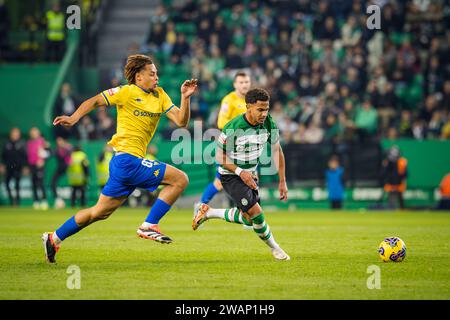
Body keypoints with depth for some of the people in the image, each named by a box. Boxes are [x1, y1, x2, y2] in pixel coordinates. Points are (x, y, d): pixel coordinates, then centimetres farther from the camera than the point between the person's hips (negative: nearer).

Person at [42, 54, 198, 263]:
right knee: (180, 179, -13)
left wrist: (185, 98, -8)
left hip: (126, 162, 8)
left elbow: (181, 121, 6)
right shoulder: (127, 92, -5)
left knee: (101, 211, 15)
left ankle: (54, 238, 24)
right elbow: (95, 101, 1)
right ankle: (149, 226, -9)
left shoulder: (160, 95, 13)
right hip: (127, 158, -8)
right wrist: (73, 118, -11)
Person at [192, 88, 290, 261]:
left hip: (250, 174, 7)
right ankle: (274, 248, 4)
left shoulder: (268, 124, -12)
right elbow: (219, 157, -16)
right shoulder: (232, 128, -27)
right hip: (230, 176, -7)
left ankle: (207, 212, 32)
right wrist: (240, 172, -27)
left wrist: (282, 181, -1)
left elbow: (277, 151, 1)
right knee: (256, 212, -19)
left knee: (248, 219, 13)